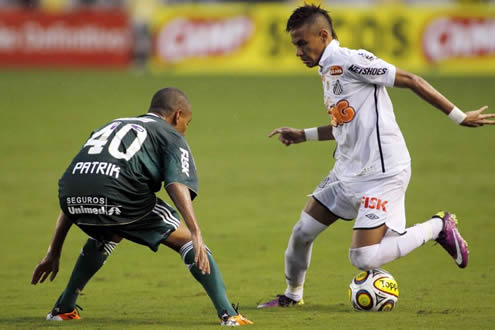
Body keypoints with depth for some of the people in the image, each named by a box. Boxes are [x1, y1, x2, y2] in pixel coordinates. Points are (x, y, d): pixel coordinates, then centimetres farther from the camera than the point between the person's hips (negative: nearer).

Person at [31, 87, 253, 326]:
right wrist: (196, 234, -13)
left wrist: (54, 253, 40)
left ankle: (63, 308, 36)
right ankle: (227, 314, 0)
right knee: (186, 240, 11)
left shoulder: (112, 126, 37)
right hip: (118, 195, -6)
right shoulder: (171, 136, 20)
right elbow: (177, 184, -3)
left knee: (107, 236, 38)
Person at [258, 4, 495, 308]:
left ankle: (438, 227, 3)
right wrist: (303, 135, 23)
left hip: (382, 173, -9)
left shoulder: (349, 60, -15)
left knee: (363, 258, -16)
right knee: (302, 232, 6)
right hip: (348, 171, 9)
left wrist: (459, 117, -13)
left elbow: (410, 80, -14)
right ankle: (292, 295, 32)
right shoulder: (328, 69, 14)